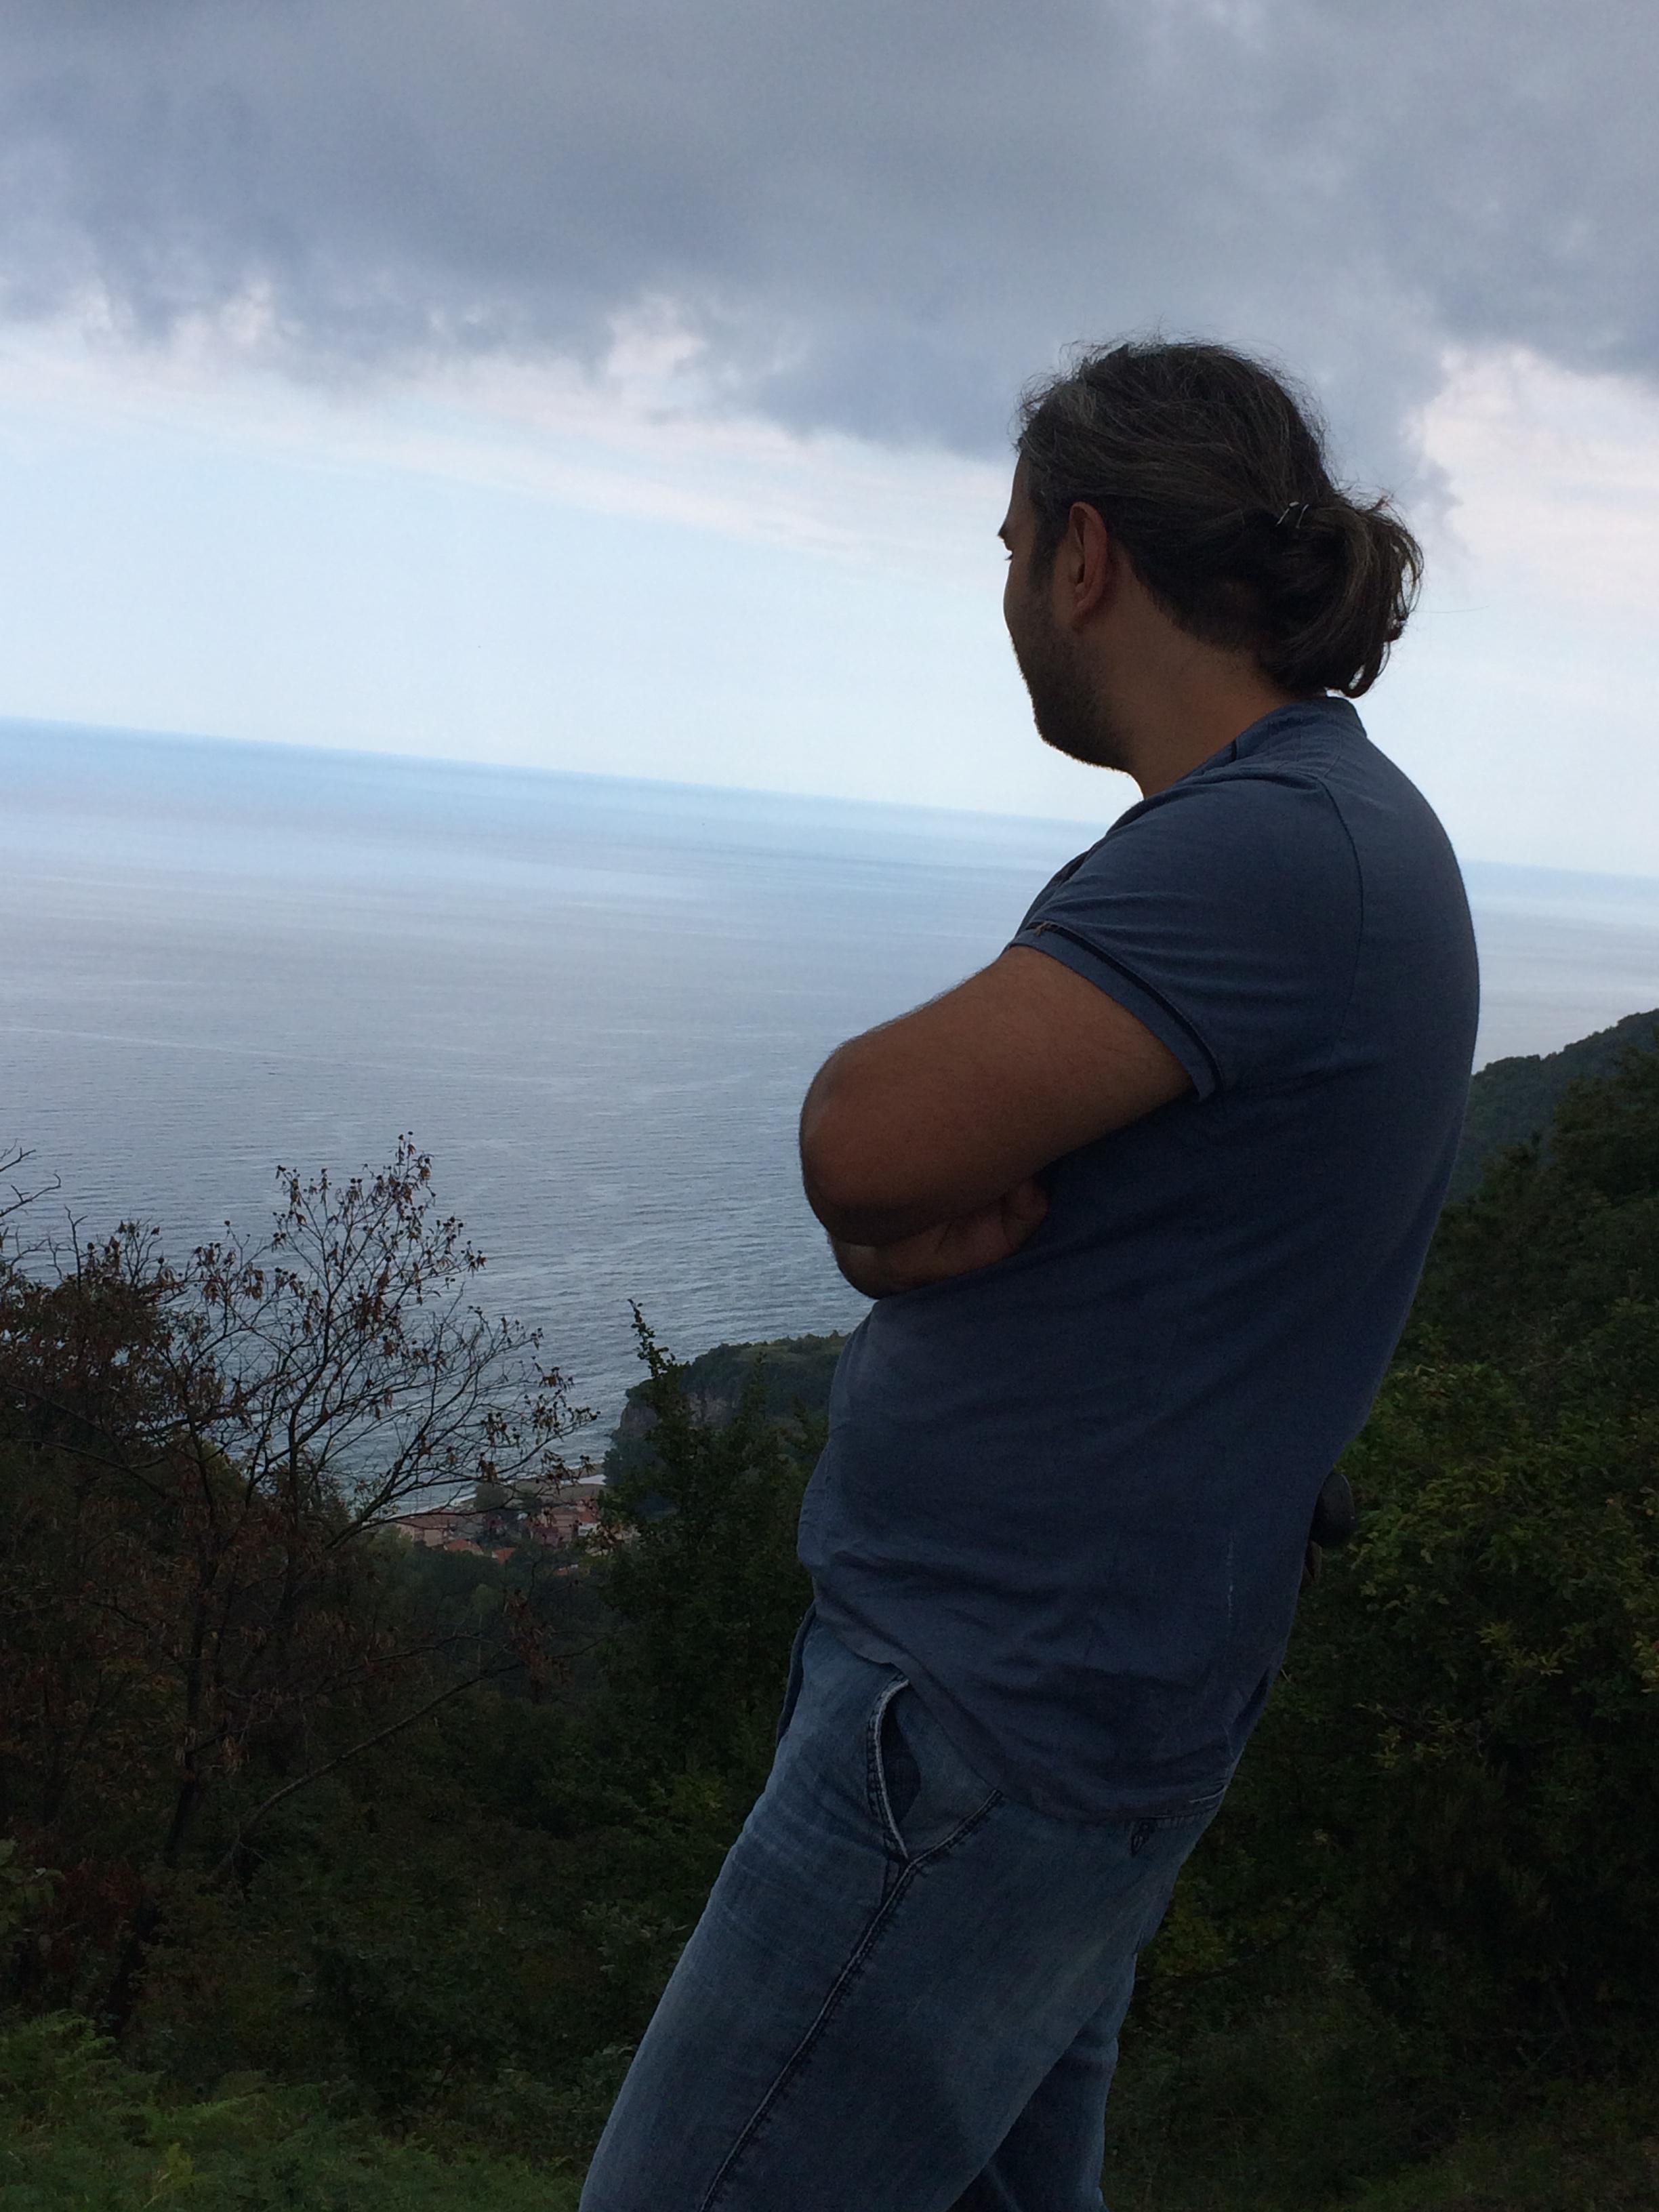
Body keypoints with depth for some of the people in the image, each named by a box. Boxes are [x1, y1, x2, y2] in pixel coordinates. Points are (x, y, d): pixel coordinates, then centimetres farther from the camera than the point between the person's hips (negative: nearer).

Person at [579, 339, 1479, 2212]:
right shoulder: (1328, 826, 11)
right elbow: (901, 1176, 10)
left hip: (998, 1717, -10)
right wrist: (913, 1205, -12)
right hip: (1073, 1681, 10)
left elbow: (860, 1137, -27)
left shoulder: (1278, 850, -22)